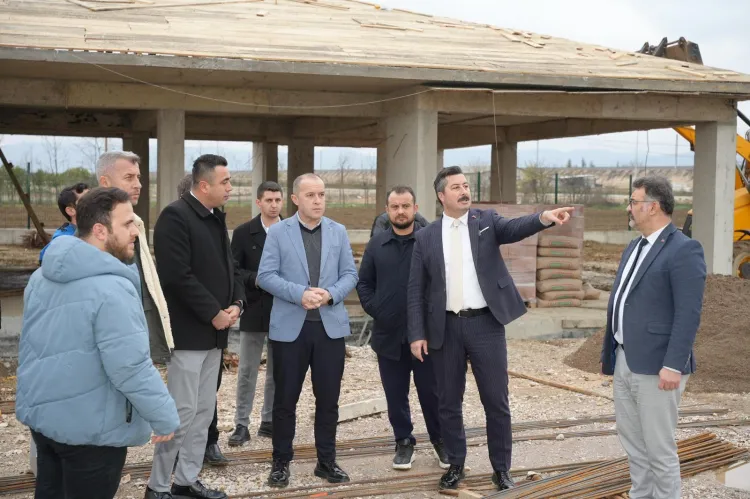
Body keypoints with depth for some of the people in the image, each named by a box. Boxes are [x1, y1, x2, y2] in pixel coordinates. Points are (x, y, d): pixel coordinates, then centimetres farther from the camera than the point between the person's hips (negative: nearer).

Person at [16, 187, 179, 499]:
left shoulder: (42, 276, 5)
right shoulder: (111, 289, -24)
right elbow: (131, 369, -26)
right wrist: (165, 417, -14)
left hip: (41, 414, 8)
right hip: (90, 428, -8)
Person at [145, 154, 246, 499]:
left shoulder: (216, 218, 13)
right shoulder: (175, 216, -15)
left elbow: (228, 265, 19)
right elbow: (178, 276, -22)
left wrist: (236, 302, 0)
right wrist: (214, 313, -17)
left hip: (214, 331, 9)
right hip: (189, 330, -9)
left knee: (204, 411, 13)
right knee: (182, 412, -5)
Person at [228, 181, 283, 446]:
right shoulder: (243, 233, 1)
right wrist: (255, 279, -16)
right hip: (254, 311, -2)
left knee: (278, 371, 10)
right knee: (247, 371, 2)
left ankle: (269, 421, 21)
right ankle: (241, 424, 8)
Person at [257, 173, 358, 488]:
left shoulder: (338, 232, 8)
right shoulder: (278, 232, 0)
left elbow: (350, 274, 5)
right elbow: (265, 276, -6)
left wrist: (331, 294, -14)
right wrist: (299, 294, -19)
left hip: (331, 325, 2)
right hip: (290, 326, -2)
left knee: (328, 398, 7)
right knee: (285, 398, 4)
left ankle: (327, 461, 19)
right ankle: (281, 463, 17)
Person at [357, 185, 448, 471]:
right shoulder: (376, 245, 7)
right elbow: (364, 282, 12)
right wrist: (374, 310, 1)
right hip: (388, 334, 3)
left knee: (431, 391, 6)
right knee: (396, 395, 9)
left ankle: (440, 440, 23)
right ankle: (404, 442, 22)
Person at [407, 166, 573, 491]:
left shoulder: (486, 221, 3)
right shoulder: (426, 236, 4)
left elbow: (514, 228, -18)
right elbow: (416, 290, 4)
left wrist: (545, 217, -38)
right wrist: (417, 334, -2)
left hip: (485, 323, -1)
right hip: (446, 327, 1)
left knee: (496, 401, 4)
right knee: (449, 402, 9)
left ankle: (501, 468, 18)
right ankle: (455, 465, 25)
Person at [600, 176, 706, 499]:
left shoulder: (684, 250, -13)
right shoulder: (635, 247, 14)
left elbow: (689, 314, -19)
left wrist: (673, 366, -23)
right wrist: (609, 351, 19)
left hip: (656, 366, -9)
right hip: (624, 361, 9)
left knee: (659, 447, -1)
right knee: (631, 438, 16)